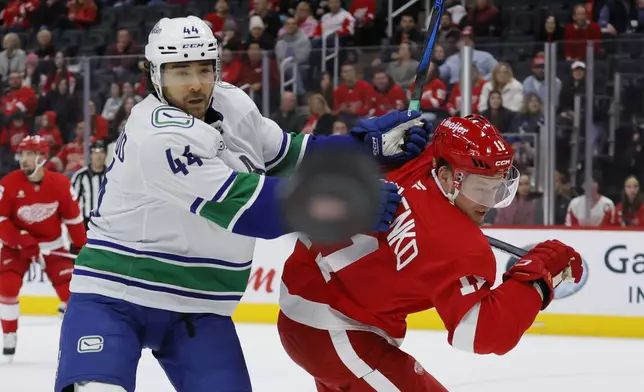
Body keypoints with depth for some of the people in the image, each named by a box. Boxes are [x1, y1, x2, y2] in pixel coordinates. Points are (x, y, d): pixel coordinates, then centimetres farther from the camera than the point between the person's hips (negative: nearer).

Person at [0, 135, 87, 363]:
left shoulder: (60, 184, -15)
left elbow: (73, 218, -3)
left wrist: (81, 247, 0)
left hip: (51, 244, 1)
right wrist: (22, 242, -28)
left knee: (68, 286, -6)